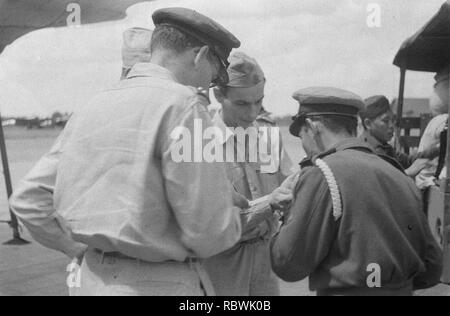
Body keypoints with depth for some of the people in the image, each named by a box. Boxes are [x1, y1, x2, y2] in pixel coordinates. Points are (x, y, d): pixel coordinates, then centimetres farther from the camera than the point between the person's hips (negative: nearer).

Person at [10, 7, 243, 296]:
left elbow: (29, 201, 10)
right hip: (160, 287, -7)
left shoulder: (92, 109, 6)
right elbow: (210, 233, -17)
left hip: (98, 279, 7)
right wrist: (236, 217, 4)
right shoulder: (181, 104, -15)